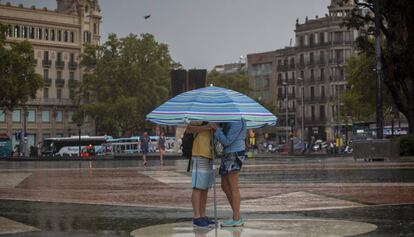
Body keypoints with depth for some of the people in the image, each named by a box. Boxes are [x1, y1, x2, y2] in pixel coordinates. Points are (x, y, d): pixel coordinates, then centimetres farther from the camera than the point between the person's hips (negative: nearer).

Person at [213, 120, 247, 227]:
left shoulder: (237, 123, -15)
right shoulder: (230, 122, 15)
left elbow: (227, 141, -16)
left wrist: (216, 129, -9)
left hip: (234, 156, -10)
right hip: (228, 154, 10)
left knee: (233, 187, -9)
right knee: (225, 187, 9)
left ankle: (236, 219, -8)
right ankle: (238, 218, 11)